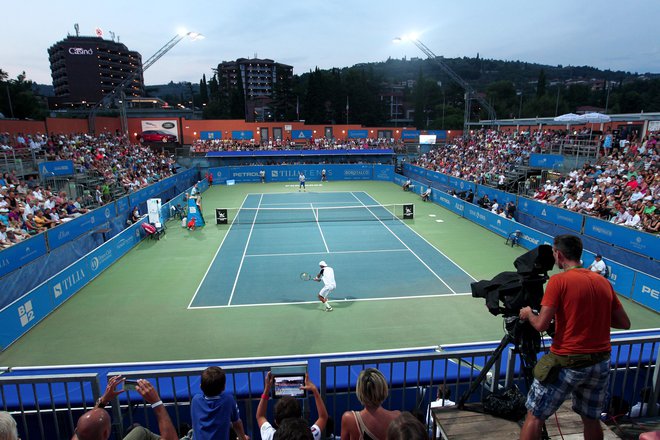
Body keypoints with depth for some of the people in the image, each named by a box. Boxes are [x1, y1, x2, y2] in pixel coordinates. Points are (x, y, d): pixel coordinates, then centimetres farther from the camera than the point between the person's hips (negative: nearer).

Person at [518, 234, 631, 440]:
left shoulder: (559, 280, -13)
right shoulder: (604, 282, 4)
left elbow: (541, 325, -17)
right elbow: (624, 323, 10)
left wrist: (528, 314, 2)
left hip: (568, 363, -6)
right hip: (601, 363, 6)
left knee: (534, 416, 5)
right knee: (591, 419, 23)